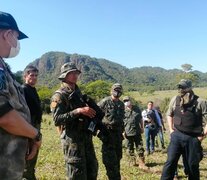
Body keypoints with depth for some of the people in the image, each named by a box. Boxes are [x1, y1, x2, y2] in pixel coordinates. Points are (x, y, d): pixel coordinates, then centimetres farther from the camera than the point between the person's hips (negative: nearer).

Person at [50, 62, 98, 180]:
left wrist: (93, 112, 7)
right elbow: (57, 119, -21)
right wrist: (78, 111, -27)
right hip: (73, 138, -8)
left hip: (87, 137, 8)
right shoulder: (60, 95, -10)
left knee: (92, 170, 16)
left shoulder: (78, 92, 14)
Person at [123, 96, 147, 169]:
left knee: (140, 148, 0)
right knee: (130, 148, 11)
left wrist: (142, 128, 17)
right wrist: (123, 131, -6)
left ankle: (141, 163, 6)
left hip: (137, 132, 1)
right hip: (128, 132, -1)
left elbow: (140, 119, 16)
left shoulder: (137, 109, 5)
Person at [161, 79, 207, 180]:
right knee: (171, 161, 0)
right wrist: (171, 129, 10)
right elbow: (169, 114, 17)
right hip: (177, 136, 2)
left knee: (192, 165, 11)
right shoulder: (175, 100, 2)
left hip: (192, 138, -2)